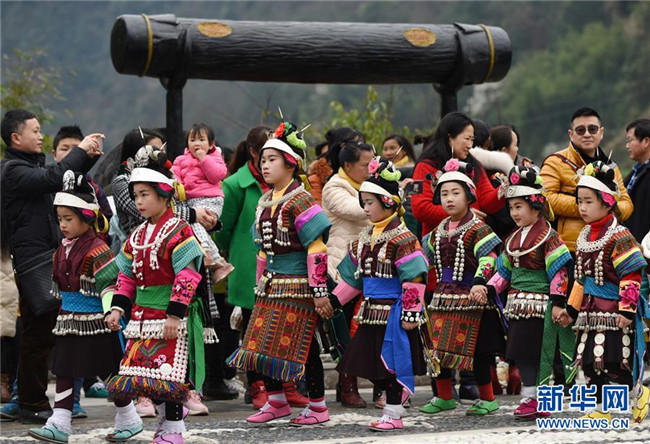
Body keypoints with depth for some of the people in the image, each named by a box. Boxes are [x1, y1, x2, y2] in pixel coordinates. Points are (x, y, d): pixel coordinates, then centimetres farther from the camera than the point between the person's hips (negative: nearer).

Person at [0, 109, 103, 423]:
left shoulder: (34, 163, 19)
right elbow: (53, 179, -25)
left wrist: (88, 158, 9)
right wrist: (80, 151, -15)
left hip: (50, 255, 9)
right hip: (33, 261, -9)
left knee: (40, 333, 10)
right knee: (38, 333, -7)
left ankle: (27, 401, 15)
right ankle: (31, 405, -1)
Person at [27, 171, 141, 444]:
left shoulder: (97, 251, -16)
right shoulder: (62, 250, 9)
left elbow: (111, 286, -19)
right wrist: (64, 310, 20)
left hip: (95, 322, -7)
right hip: (68, 323, 7)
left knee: (109, 373, 4)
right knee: (64, 372, 2)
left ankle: (129, 420, 20)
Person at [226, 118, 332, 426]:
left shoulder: (299, 201, -13)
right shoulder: (264, 203, 12)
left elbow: (317, 249, -16)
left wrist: (319, 291, -19)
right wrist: (260, 284, 18)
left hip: (298, 285, -8)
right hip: (272, 286, 8)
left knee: (303, 345, -2)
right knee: (264, 342, 8)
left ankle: (318, 407, 9)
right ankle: (276, 401, 22)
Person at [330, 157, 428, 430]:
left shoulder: (401, 238, -15)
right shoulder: (366, 236, 12)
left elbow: (414, 278, -18)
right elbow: (354, 273, 19)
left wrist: (410, 313, -19)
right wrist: (336, 299, 14)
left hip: (393, 312, -9)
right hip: (372, 311, 9)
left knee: (393, 361, -3)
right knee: (375, 363, 12)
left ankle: (393, 414, 4)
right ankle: (393, 404, 24)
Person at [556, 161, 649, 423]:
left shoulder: (619, 237, -13)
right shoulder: (584, 237, 12)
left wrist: (627, 309, -21)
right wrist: (572, 309, 20)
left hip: (615, 313, -8)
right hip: (591, 313, 8)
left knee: (616, 365, -7)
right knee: (591, 363, 7)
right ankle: (601, 411, 15)